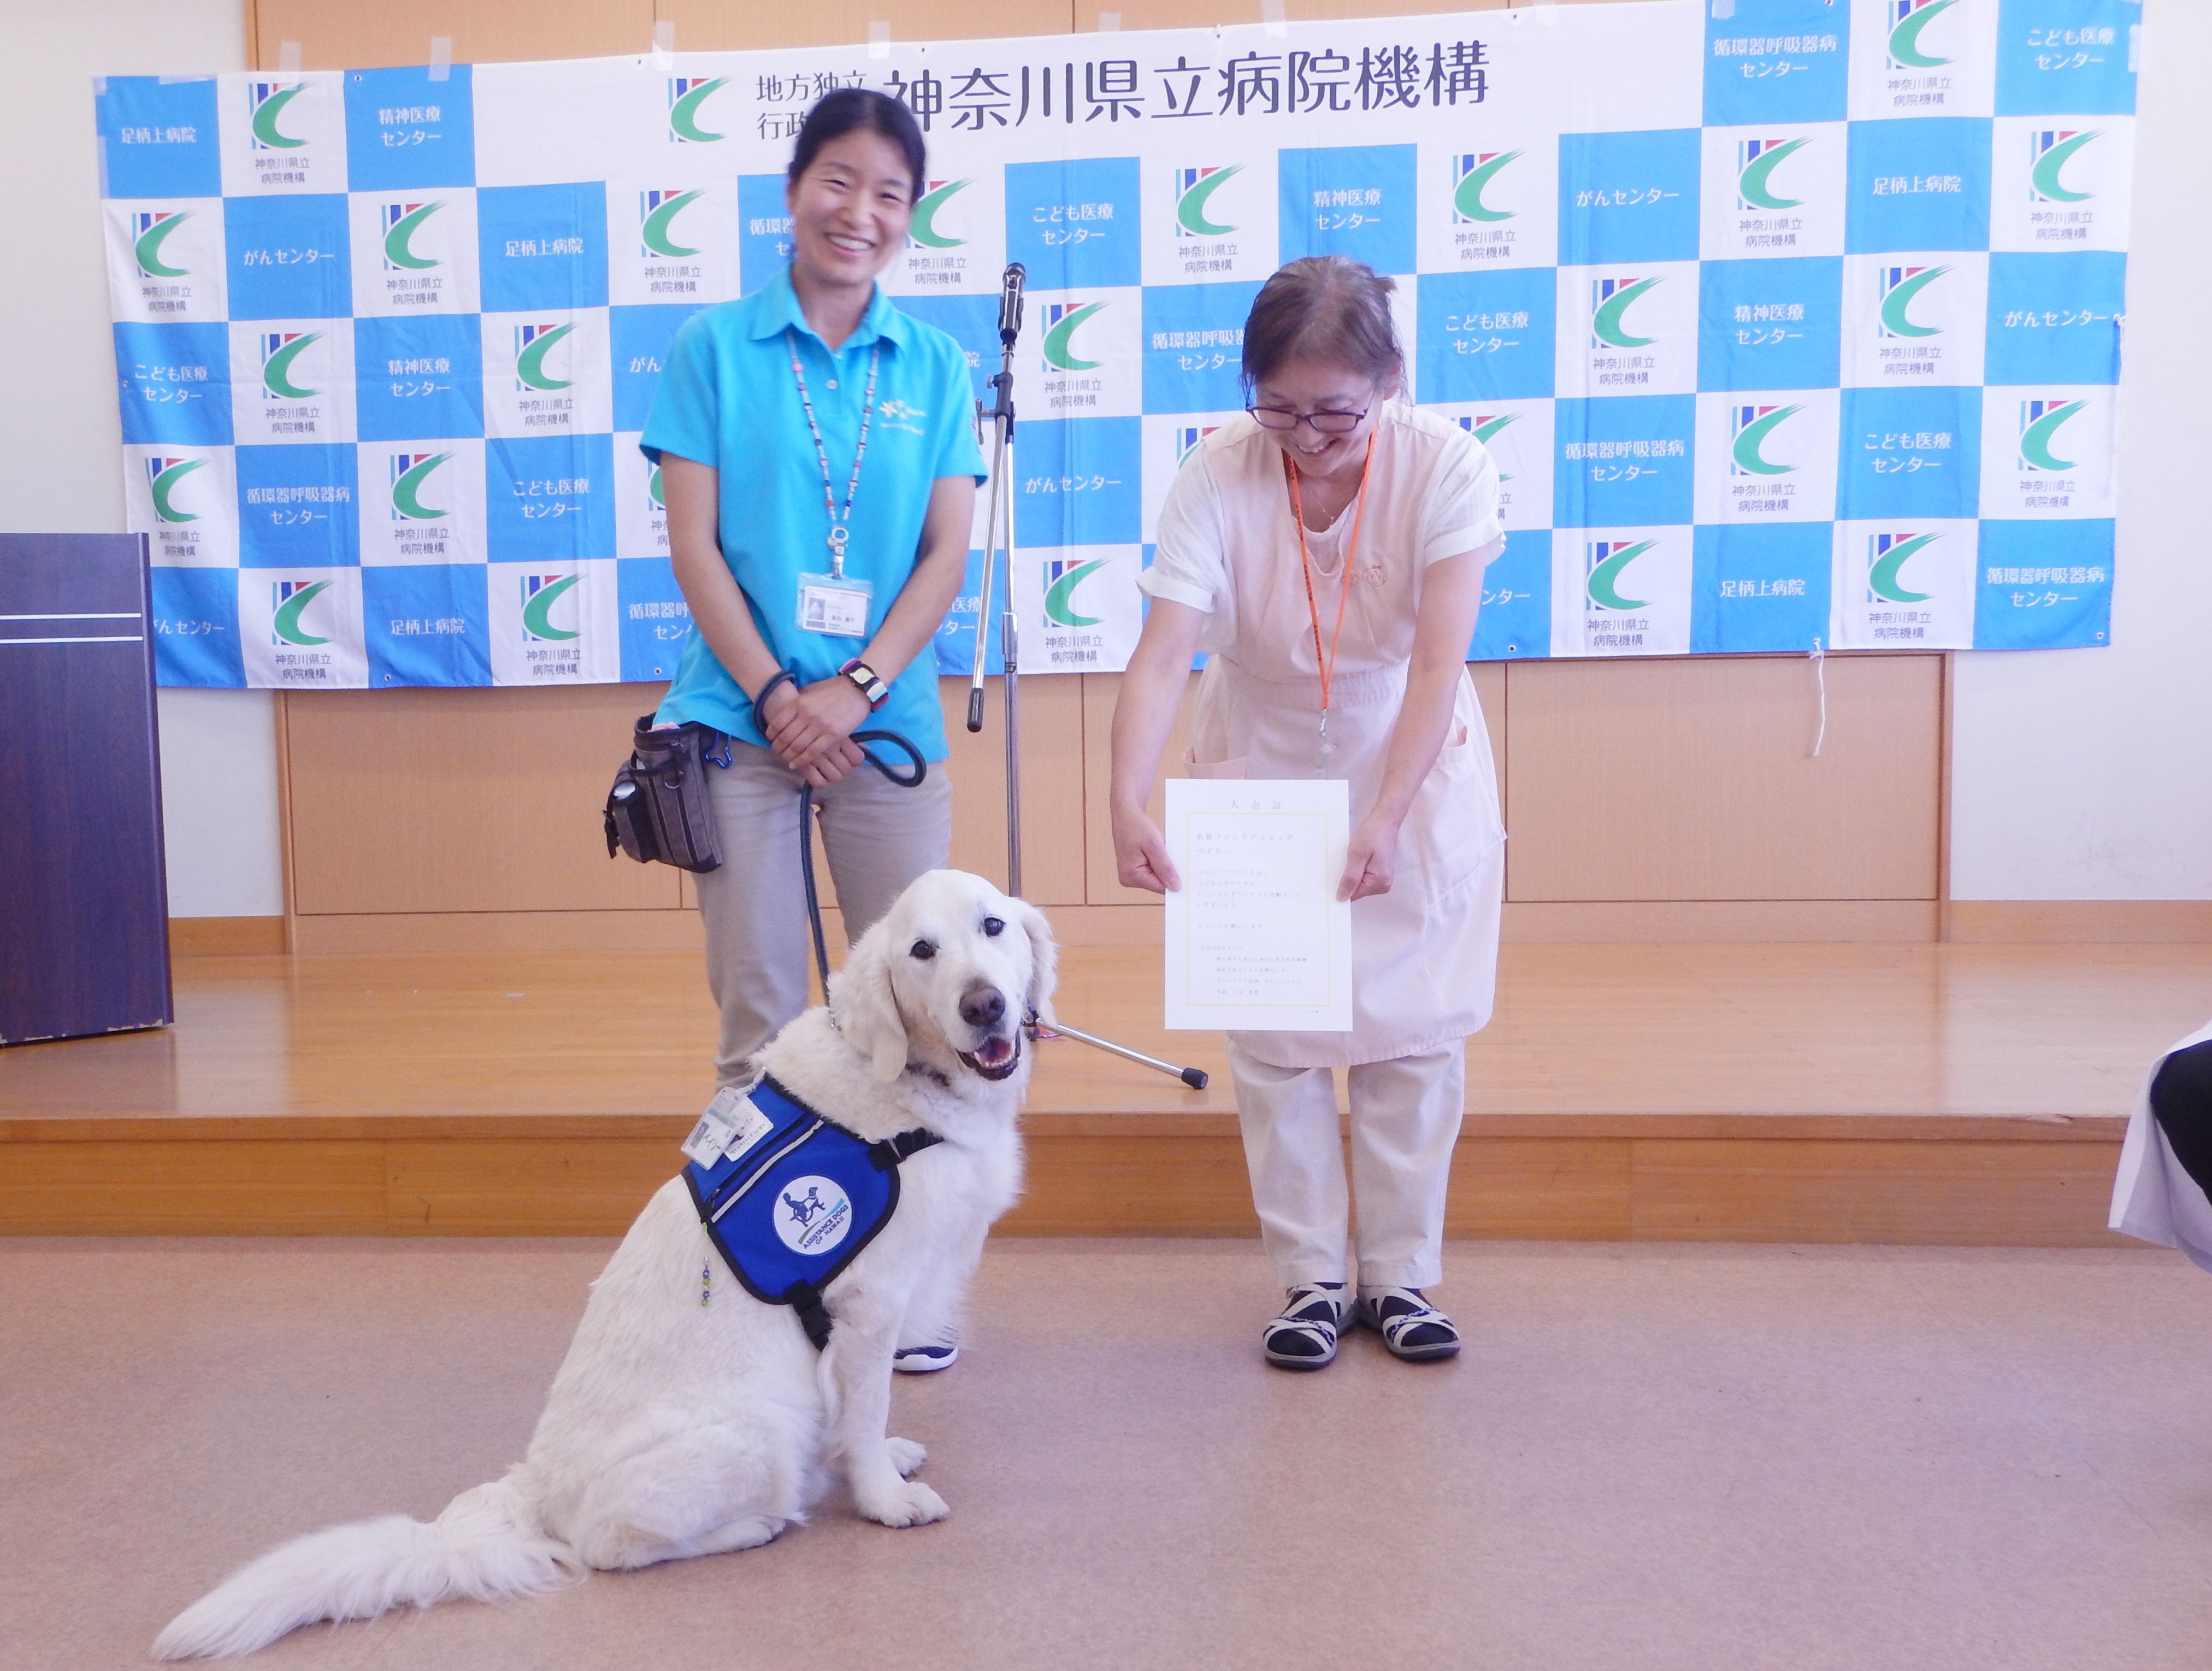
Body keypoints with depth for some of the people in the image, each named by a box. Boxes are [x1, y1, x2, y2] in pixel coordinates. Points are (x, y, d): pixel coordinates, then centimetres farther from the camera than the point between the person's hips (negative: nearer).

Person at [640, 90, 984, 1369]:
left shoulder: (937, 366, 8)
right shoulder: (714, 348, 5)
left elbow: (948, 555, 3)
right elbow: (694, 544, 0)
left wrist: (855, 688, -10)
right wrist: (776, 696, -9)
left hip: (889, 723, 1)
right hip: (744, 721, -1)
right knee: (760, 1017, 5)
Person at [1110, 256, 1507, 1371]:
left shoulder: (1447, 466, -21)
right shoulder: (1216, 477, -21)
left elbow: (1439, 663, -28)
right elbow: (1162, 656, -29)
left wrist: (1385, 818, -39)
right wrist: (1127, 800, -44)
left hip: (1413, 775, 0)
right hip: (1257, 775, 0)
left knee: (1412, 1031, 3)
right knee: (1272, 1036, 2)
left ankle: (1401, 1276, 19)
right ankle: (1309, 1279, 17)